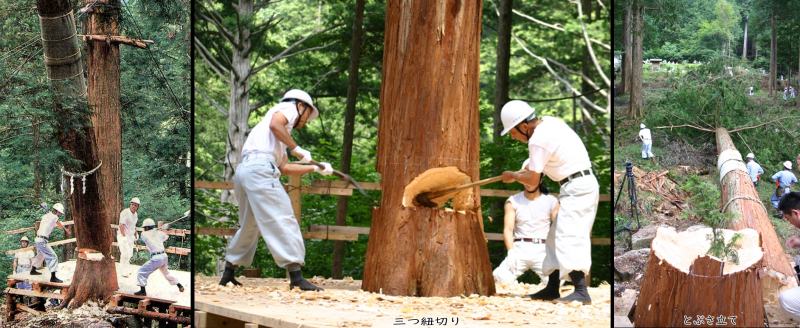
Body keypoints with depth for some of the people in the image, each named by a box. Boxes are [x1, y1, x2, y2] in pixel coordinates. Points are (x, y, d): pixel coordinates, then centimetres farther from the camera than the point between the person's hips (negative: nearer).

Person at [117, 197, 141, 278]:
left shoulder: (135, 214, 9)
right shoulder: (125, 212, -16)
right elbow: (121, 225, -20)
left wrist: (135, 235, 21)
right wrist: (124, 236, -24)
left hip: (131, 236, 8)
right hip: (123, 236, -8)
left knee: (130, 254, 12)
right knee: (125, 254, -12)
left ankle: (127, 270, 24)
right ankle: (124, 272, -5)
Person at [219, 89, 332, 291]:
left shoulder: (282, 135, 35)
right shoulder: (289, 108, 11)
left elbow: (284, 168, 30)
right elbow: (274, 124, -12)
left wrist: (315, 168, 30)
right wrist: (297, 149, -7)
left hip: (244, 170, 10)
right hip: (260, 166, -10)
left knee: (249, 226, 20)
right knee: (283, 220, -13)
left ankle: (228, 275, 27)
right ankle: (296, 277, -21)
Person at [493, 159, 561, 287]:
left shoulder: (551, 201, 10)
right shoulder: (513, 201, 10)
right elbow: (508, 229, 0)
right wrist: (511, 252, -16)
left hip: (542, 250, 0)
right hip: (520, 249, 0)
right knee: (501, 278, -25)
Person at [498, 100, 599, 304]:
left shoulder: (538, 140, -17)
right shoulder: (550, 121, 11)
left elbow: (532, 180, -12)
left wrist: (512, 176, 5)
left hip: (576, 188, -10)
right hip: (585, 184, 10)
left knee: (568, 237, -18)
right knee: (556, 237, 14)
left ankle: (581, 292, -26)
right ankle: (552, 288, 18)